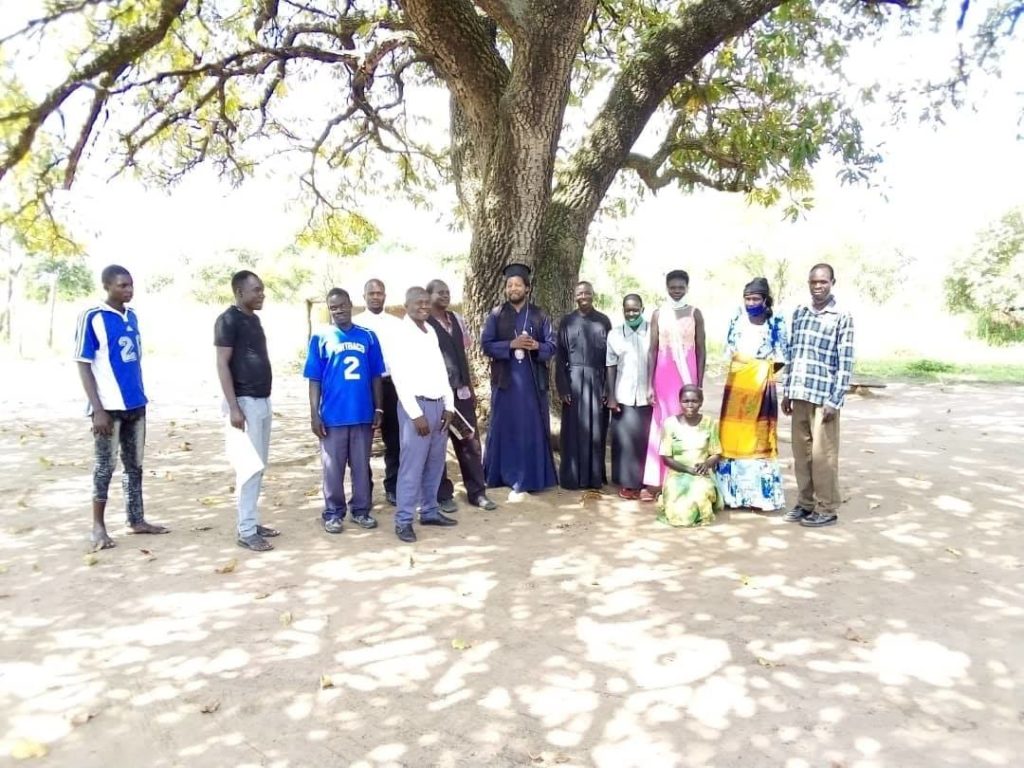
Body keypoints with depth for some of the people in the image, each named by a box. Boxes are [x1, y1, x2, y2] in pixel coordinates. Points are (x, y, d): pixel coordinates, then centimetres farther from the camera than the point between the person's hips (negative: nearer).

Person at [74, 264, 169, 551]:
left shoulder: (132, 316, 10)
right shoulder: (91, 318, -9)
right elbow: (83, 365, -11)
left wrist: (141, 397, 14)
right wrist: (98, 409, -16)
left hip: (135, 405, 6)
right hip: (109, 407, -6)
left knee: (135, 464, 13)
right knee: (105, 466, 2)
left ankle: (136, 520, 23)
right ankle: (98, 527, 14)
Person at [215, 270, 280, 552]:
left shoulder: (253, 319, 14)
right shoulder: (228, 320, -11)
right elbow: (222, 365, -15)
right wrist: (233, 407, -21)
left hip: (262, 401, 9)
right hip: (245, 402, -9)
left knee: (259, 465, 11)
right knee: (249, 466, -7)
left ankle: (251, 521, 19)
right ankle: (246, 530, 0)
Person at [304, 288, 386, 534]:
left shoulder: (368, 336, 5)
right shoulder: (320, 338, 0)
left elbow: (376, 377, 8)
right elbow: (314, 380, -1)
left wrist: (378, 409, 4)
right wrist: (314, 415, -6)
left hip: (363, 414, 2)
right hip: (332, 415, -2)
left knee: (361, 466, 11)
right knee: (333, 468, 7)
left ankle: (361, 510, 25)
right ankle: (333, 513, 21)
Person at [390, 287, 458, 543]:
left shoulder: (432, 333, 13)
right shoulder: (402, 335, -8)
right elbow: (399, 378, -13)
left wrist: (449, 406, 8)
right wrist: (416, 414, -16)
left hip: (438, 405, 7)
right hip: (416, 406, -7)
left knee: (435, 463, 12)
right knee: (412, 465, -5)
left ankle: (430, 511, 24)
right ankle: (403, 520, 3)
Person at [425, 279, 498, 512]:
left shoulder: (457, 320, 10)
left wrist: (470, 387, 13)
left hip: (461, 391, 5)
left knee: (470, 442, 8)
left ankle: (477, 492, 19)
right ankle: (443, 495, 18)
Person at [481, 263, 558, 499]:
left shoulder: (539, 315, 5)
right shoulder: (496, 315, 3)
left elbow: (552, 346, 3)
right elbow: (486, 345, -4)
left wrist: (536, 346, -18)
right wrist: (511, 345, -17)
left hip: (533, 381, 1)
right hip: (505, 380, -1)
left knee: (532, 429, 2)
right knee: (505, 428, 6)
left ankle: (525, 479, 10)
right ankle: (500, 475, 18)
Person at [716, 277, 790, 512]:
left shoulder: (776, 323, -4)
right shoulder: (736, 320, 6)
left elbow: (780, 359, -1)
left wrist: (760, 373, 1)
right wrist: (743, 371, 5)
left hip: (761, 384, -3)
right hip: (736, 382, 3)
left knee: (758, 438, 0)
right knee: (733, 435, 4)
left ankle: (759, 492, 8)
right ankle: (733, 490, 13)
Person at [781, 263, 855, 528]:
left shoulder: (842, 317, -6)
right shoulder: (799, 313, 10)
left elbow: (845, 363, -8)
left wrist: (834, 401, -13)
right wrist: (787, 391, 11)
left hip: (824, 395, -5)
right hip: (800, 394, 5)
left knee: (822, 454, 0)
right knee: (801, 452, 11)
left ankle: (827, 508, 12)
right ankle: (805, 502, 23)